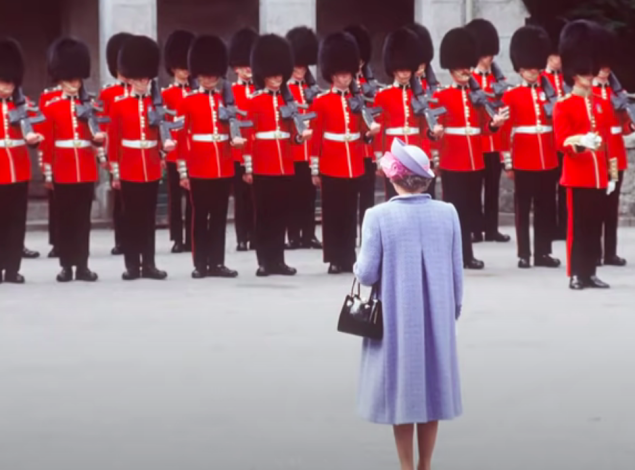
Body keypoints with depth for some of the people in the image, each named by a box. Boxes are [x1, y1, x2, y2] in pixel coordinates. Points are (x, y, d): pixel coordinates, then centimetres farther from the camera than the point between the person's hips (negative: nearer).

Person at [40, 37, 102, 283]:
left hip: (86, 170, 2)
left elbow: (98, 136, 9)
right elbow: (47, 143, 0)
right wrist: (47, 172, -2)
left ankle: (82, 265, 7)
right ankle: (67, 266, 6)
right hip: (63, 170, -2)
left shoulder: (90, 105, 7)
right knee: (64, 219, 2)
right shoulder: (51, 107, 1)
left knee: (83, 219, 4)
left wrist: (99, 138, -15)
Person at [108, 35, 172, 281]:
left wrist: (167, 143, -16)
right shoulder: (118, 104, -1)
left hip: (152, 168, 2)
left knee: (149, 217, 6)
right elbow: (113, 140, -1)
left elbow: (162, 131, 8)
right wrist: (115, 172, -2)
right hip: (129, 168, -2)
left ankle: (149, 264, 10)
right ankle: (132, 265, 6)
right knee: (131, 217, 2)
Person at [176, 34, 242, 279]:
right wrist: (182, 171, -6)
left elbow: (232, 130, 15)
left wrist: (236, 139, -10)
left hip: (224, 168, 3)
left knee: (220, 216, 6)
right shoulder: (187, 102, -2)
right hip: (199, 168, -3)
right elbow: (181, 137, -2)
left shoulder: (226, 99, 9)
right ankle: (200, 264, 6)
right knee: (200, 216, 2)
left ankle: (217, 263, 11)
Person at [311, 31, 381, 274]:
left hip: (354, 166, 4)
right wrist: (315, 169, -6)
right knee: (332, 213, -1)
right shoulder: (321, 102, -4)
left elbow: (360, 133, 14)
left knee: (350, 213, 7)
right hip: (331, 166, -4)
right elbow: (316, 137, -4)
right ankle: (335, 259, 3)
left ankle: (348, 258, 13)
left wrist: (370, 132, -10)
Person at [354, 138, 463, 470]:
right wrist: (454, 309, 15)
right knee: (431, 388, 14)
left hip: (395, 319, -2)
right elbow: (457, 271, 0)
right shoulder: (447, 213, -6)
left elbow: (368, 274, -12)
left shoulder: (379, 216, -15)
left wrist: (357, 267, 11)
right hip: (437, 318, 3)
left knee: (401, 390, 9)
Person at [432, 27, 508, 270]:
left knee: (470, 208, 8)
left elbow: (483, 128, 9)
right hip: (452, 162, -5)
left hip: (475, 161, 5)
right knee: (454, 208, -3)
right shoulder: (441, 97, -3)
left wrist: (494, 124, -10)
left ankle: (466, 253, 16)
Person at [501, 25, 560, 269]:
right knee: (523, 207, 1)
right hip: (523, 160, -4)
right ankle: (524, 254, 5)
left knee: (546, 207, 6)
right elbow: (505, 130, -3)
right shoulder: (511, 96, -1)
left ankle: (543, 252, 13)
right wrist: (507, 163, -6)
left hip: (547, 160, 4)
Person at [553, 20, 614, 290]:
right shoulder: (563, 106, -4)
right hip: (577, 176, -5)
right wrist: (579, 143, -34)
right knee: (578, 226, -3)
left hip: (599, 176, 6)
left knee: (595, 226, 8)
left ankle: (590, 272, 15)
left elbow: (609, 140, 17)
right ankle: (576, 275, 1)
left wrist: (612, 172, 14)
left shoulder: (602, 105, 14)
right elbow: (561, 141, -13)